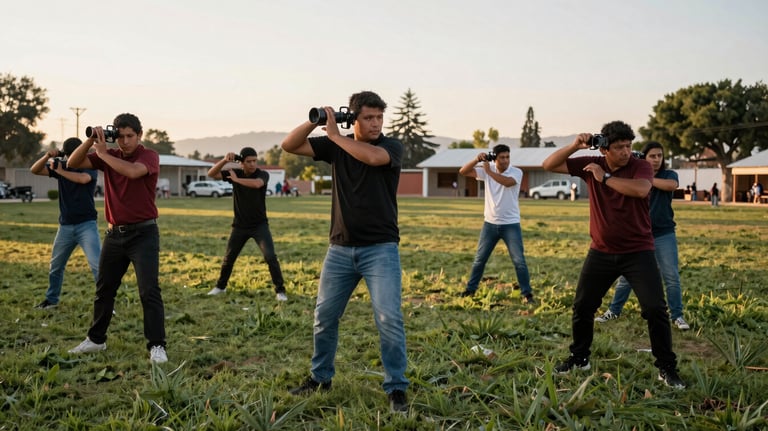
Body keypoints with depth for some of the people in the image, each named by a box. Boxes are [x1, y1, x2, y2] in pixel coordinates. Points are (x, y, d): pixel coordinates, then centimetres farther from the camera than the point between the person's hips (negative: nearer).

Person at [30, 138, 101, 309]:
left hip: (86, 224, -5)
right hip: (65, 225, 5)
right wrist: (47, 156, -17)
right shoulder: (60, 164, 7)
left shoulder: (89, 167, -7)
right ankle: (51, 299, 35)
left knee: (97, 264, -15)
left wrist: (60, 171, -17)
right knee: (55, 265, 18)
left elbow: (83, 179, -29)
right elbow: (34, 170, 0)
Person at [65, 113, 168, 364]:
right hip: (114, 233, 6)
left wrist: (102, 152, -19)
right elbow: (73, 163, 1)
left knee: (149, 291, -10)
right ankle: (96, 339, 31)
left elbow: (133, 171, -30)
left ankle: (156, 346, -4)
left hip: (143, 233, -6)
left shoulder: (149, 156, -9)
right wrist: (91, 140, -12)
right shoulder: (109, 156, 7)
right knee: (104, 289, 16)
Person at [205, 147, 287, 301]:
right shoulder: (234, 172, -4)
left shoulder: (263, 174, -13)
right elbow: (211, 174, -11)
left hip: (259, 225, -3)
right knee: (229, 258, 14)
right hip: (240, 225, 3)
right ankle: (220, 286, 34)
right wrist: (224, 160, -26)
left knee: (270, 257, -14)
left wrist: (236, 179, -25)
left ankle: (280, 290, -4)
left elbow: (256, 184, -36)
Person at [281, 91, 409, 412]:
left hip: (380, 249, -3)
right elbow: (290, 145, 1)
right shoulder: (335, 145, 5)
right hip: (340, 248, 4)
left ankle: (396, 388, 5)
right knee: (324, 315, 11)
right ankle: (320, 377, 30)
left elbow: (373, 157, -28)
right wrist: (314, 121, -13)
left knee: (389, 319, -9)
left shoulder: (392, 147, -5)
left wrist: (334, 134, -18)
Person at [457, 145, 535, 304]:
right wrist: (477, 159, -23)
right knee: (479, 259, 10)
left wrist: (489, 171, -29)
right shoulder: (486, 169, -1)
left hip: (511, 224, -3)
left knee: (519, 261, -4)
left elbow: (508, 182, -32)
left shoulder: (516, 172, -10)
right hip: (490, 223, 3)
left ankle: (526, 294, 5)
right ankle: (470, 289, 23)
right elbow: (463, 172, -8)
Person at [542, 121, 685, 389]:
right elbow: (549, 165, -4)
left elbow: (641, 189, -34)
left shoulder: (640, 167, -11)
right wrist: (574, 146, -18)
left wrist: (604, 177, -25)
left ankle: (667, 368, 9)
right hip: (601, 252, 3)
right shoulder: (590, 164, -3)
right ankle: (579, 358, 28)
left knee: (655, 309, -7)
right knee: (582, 306, 9)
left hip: (638, 252, -3)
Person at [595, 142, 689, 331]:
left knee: (671, 277, 0)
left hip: (664, 235, -1)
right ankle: (614, 311, 20)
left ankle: (677, 316, 12)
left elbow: (672, 185, -23)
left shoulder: (669, 174, 1)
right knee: (626, 275, 7)